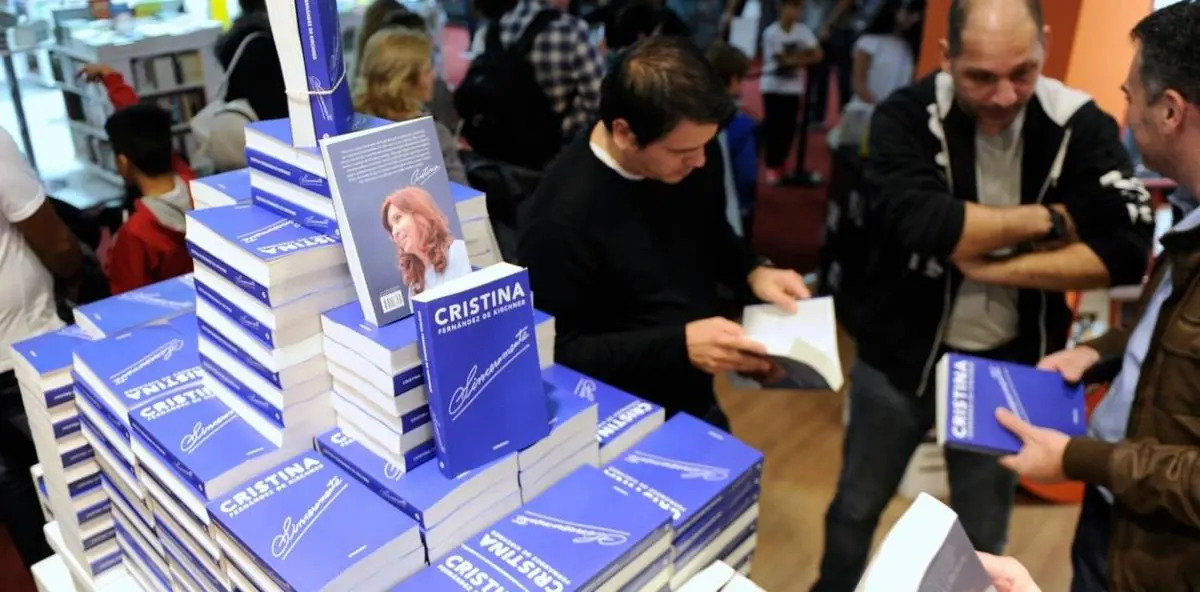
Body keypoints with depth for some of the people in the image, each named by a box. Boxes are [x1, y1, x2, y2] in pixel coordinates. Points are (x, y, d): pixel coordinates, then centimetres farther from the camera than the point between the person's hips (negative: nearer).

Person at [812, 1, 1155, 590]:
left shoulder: (1081, 125, -10)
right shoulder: (908, 114, -15)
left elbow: (1127, 249, -18)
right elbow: (914, 222, -31)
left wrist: (991, 267, -23)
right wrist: (1048, 219, -21)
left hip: (1008, 366, 1)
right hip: (900, 355, -1)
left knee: (982, 534, 19)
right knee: (856, 506, 19)